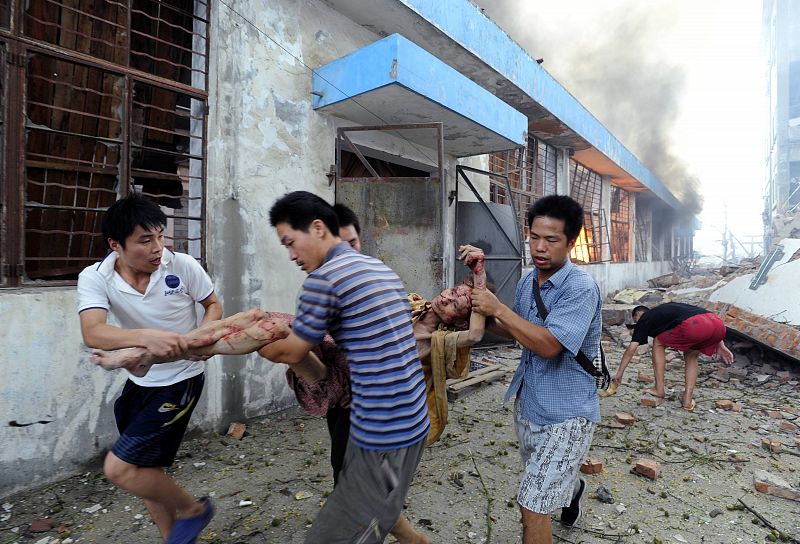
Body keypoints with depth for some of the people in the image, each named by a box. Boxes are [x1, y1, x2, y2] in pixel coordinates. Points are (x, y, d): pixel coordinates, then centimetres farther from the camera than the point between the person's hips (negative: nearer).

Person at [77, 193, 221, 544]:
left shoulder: (182, 266, -18)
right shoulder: (95, 278, -14)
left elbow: (213, 306, -1)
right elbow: (92, 334, -30)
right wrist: (146, 336, -48)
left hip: (181, 381, -4)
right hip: (139, 382, 4)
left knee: (119, 469, -8)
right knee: (146, 473, 16)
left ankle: (192, 510, 16)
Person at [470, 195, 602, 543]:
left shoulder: (581, 288, -23)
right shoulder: (527, 281, 1)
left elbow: (549, 344, -31)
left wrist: (498, 309, -27)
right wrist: (484, 317, -5)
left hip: (565, 414, -8)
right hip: (528, 405, 8)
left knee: (532, 506, -4)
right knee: (546, 481, 32)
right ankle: (573, 488, 64)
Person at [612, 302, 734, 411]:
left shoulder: (644, 319, 22)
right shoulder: (669, 307, 40)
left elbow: (631, 349, 16)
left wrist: (619, 373, 23)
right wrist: (720, 345, 30)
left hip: (694, 326, -6)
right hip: (719, 325, 7)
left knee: (659, 343, 18)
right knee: (691, 356, 29)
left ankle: (659, 389, 19)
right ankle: (688, 399, 19)